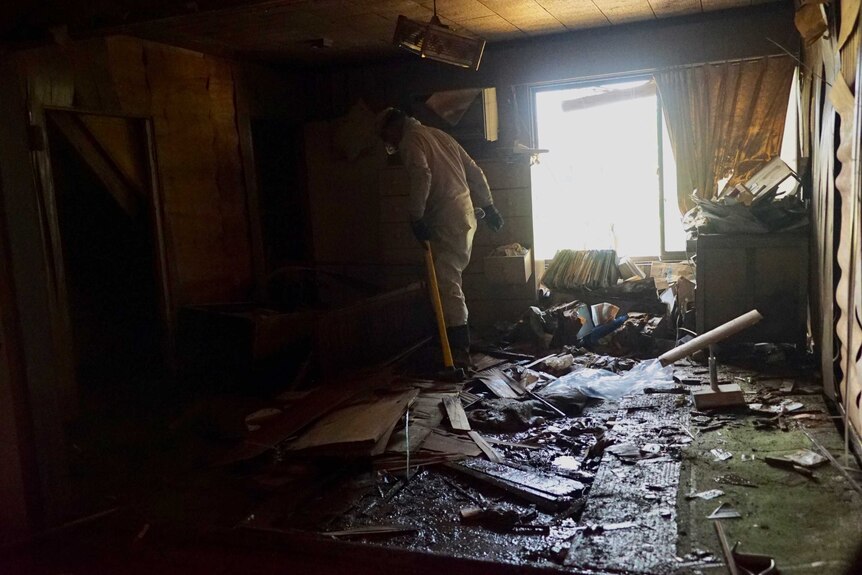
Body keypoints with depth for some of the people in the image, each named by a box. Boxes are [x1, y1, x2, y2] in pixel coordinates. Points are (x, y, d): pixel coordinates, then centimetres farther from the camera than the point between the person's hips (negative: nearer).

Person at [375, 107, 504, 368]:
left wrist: (415, 217, -20)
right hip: (465, 215, 9)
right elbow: (475, 172, 21)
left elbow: (422, 176, -23)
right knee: (449, 280, 16)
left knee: (446, 283, -10)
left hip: (445, 220, -9)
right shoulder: (439, 134, 23)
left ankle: (459, 354, -11)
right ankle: (458, 344, 23)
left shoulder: (410, 141, -3)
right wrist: (488, 206, 22)